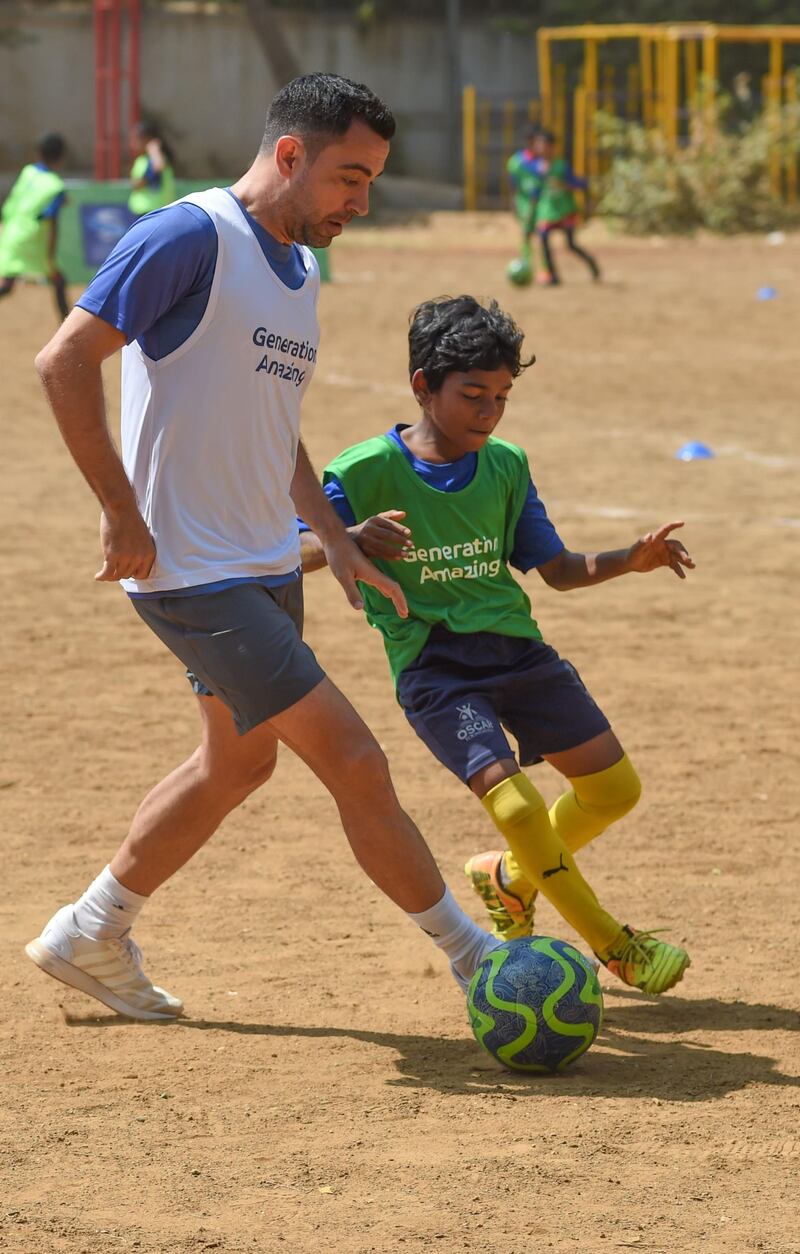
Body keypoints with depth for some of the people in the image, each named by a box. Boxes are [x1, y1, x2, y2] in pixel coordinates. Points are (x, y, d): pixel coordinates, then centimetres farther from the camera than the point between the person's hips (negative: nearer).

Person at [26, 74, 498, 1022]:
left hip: (267, 565, 10)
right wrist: (122, 510, -19)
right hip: (192, 573, -10)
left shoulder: (298, 267, 12)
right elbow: (66, 361, -19)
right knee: (350, 759, -9)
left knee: (237, 764, 20)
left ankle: (89, 940, 34)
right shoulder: (190, 238, -16)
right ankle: (474, 958, 0)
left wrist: (334, 539, 14)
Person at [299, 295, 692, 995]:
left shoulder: (506, 466, 6)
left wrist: (630, 561, -6)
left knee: (615, 788, 4)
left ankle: (513, 880, 31)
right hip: (432, 666, -6)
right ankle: (614, 947, -4)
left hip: (515, 648, 6)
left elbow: (558, 569, 12)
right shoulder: (365, 472, -9)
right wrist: (349, 541, -30)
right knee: (515, 802, -22)